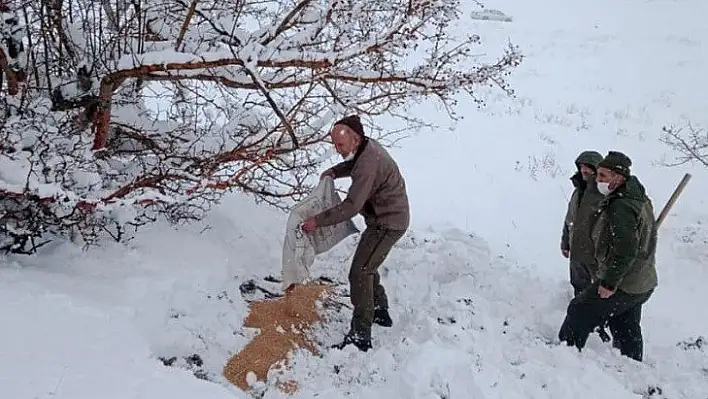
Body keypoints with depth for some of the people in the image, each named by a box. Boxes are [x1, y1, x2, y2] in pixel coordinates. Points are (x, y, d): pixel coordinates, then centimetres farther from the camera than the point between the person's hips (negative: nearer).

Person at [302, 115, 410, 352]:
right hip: (383, 219, 10)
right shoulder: (367, 146, 2)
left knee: (360, 273, -12)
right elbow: (352, 164, 25)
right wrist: (333, 172, 5)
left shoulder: (369, 164, -29)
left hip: (388, 223, -10)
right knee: (367, 267, 22)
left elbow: (352, 206, -31)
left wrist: (318, 221, -25)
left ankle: (360, 337, -9)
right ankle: (380, 313, 37)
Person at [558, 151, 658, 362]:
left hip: (621, 286, -10)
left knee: (579, 313, 5)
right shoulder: (640, 199, 8)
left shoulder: (621, 207, -25)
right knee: (627, 330, 21)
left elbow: (625, 249, -31)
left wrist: (609, 282, -25)